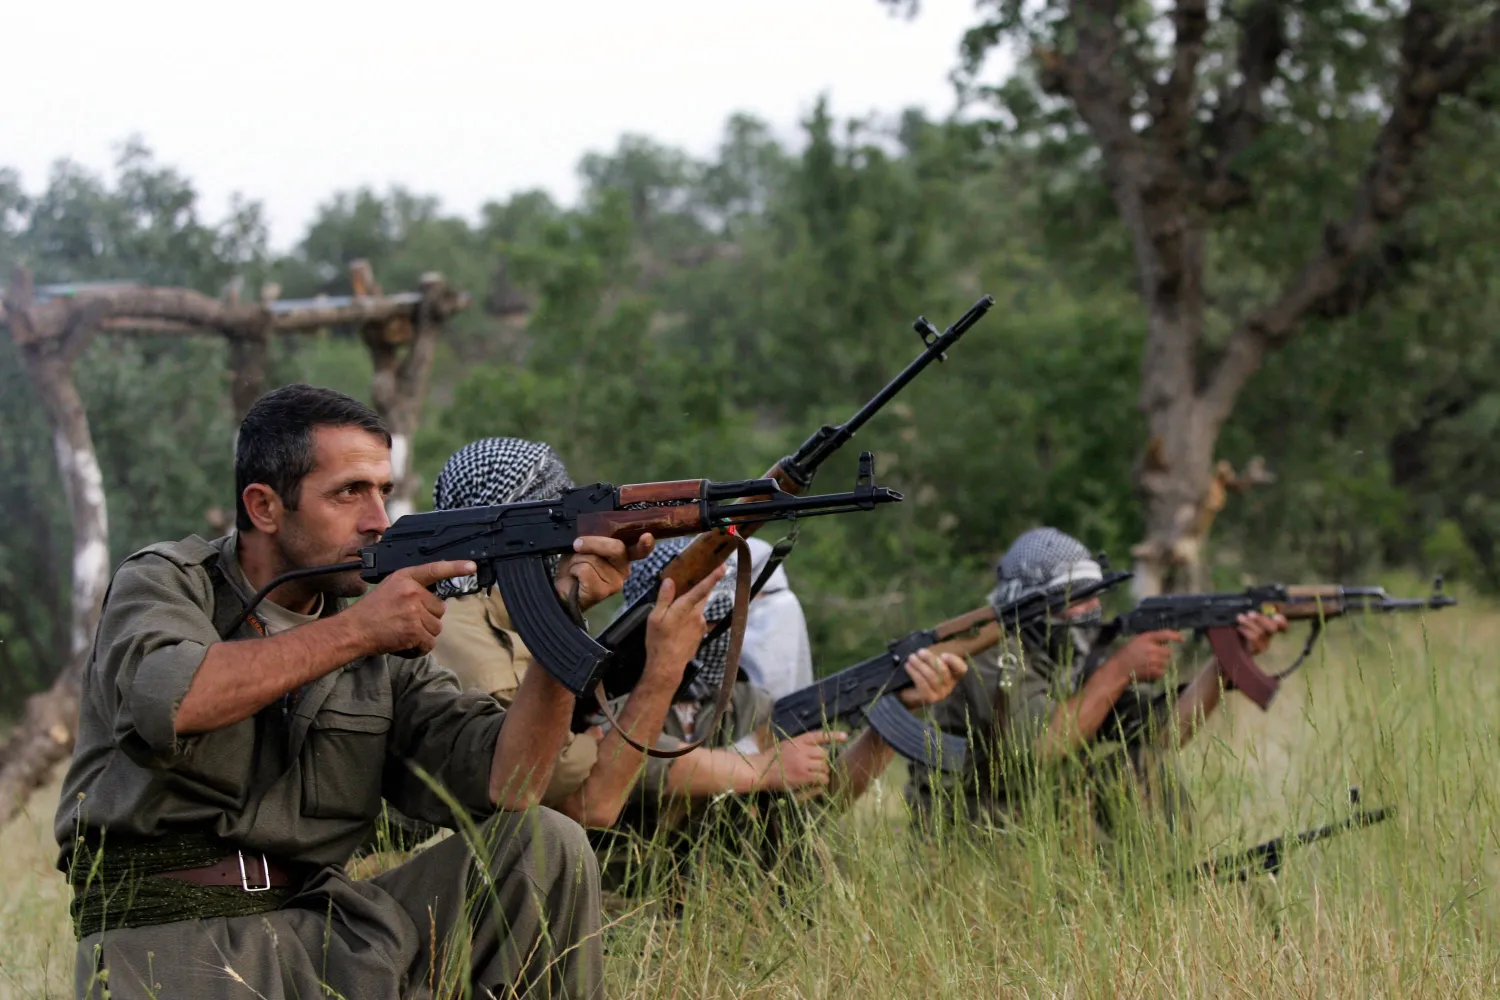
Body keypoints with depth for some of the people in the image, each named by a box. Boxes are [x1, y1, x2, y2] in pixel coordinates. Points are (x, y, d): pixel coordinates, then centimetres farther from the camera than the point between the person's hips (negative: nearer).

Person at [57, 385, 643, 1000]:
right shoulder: (163, 583, 3)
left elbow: (502, 785, 1)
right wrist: (354, 632, -16)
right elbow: (162, 705, -22)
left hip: (319, 923, 5)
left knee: (547, 847, -8)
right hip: (165, 941, -5)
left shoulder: (389, 646, 13)